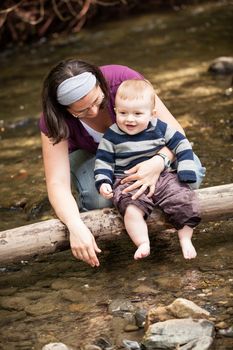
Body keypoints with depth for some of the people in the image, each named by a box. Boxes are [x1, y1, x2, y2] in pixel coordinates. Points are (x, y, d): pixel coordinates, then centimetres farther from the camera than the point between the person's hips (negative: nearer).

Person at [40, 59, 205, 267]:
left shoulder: (122, 79, -34)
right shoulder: (54, 118, -31)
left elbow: (174, 130, -29)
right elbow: (57, 183, -36)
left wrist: (159, 162, -50)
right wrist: (76, 227, -54)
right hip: (89, 154, -1)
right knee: (99, 198, -36)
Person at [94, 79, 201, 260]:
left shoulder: (160, 129, -1)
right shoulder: (112, 136, -4)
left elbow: (182, 145, 6)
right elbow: (103, 161, 4)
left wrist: (186, 173, -2)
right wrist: (103, 182, -12)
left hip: (162, 177, 2)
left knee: (186, 199, -15)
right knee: (131, 208, -32)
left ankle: (185, 239, 1)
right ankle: (143, 244, -25)